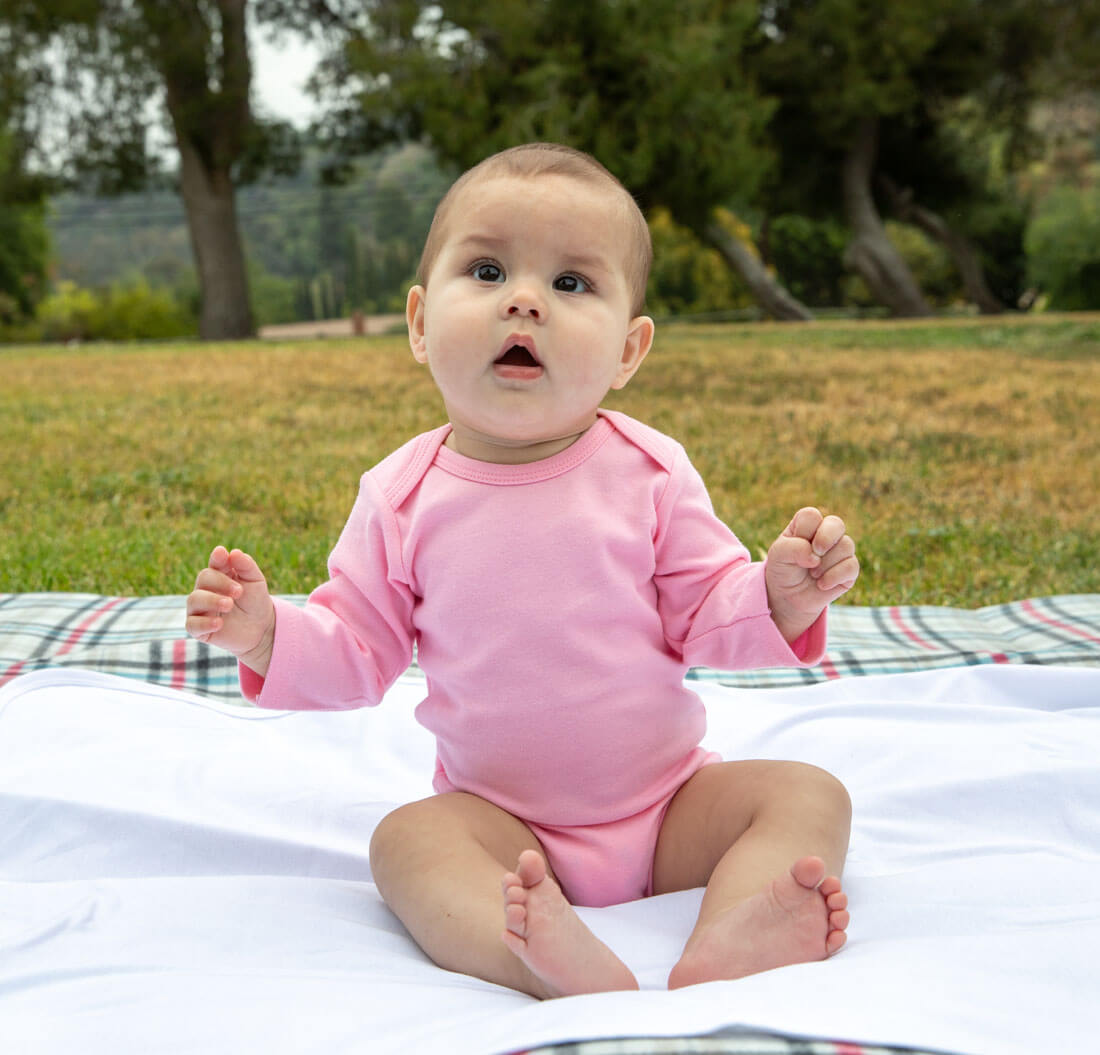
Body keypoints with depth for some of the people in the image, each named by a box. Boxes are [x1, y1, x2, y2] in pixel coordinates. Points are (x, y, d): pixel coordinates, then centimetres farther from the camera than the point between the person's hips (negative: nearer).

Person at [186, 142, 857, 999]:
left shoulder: (648, 473, -7)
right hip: (499, 817, 0)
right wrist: (267, 633, -17)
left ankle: (728, 945, -42)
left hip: (670, 799, 1)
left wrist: (784, 594, -23)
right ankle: (548, 961, -48)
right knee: (406, 837, -26)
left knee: (809, 794, -17)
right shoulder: (404, 495, -5)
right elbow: (356, 650, 2)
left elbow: (709, 619, -3)